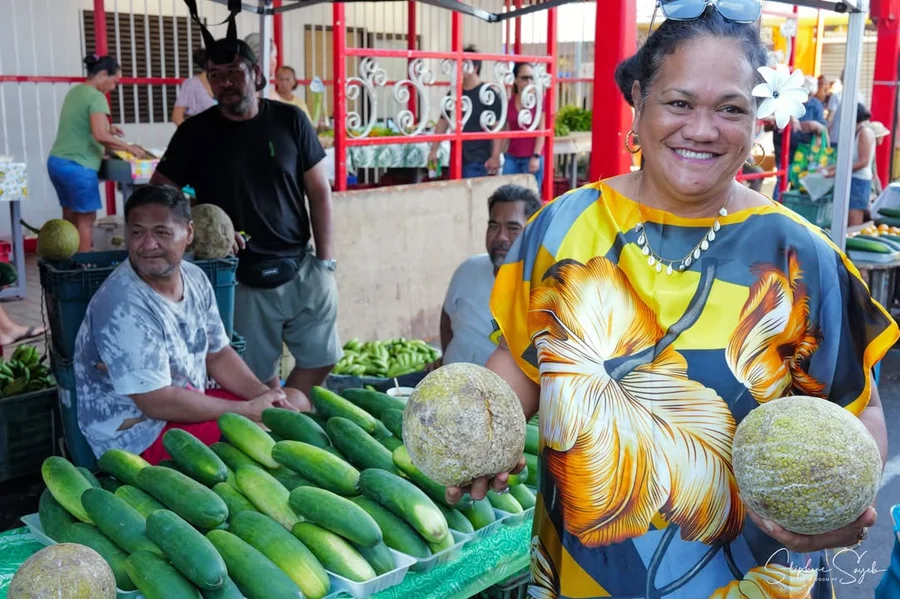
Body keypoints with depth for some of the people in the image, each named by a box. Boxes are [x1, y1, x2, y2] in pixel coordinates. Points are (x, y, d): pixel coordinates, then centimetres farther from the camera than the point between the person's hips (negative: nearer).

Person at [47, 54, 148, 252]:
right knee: (86, 220, 0)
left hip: (56, 162, 9)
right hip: (77, 166, -9)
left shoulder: (74, 91, 14)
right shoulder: (96, 97, -14)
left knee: (69, 218, 14)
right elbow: (100, 136, -24)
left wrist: (107, 129, 18)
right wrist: (129, 148, -14)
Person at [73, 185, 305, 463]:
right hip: (138, 434, -8)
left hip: (188, 405, 8)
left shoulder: (195, 278, -1)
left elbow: (217, 354, 9)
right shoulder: (123, 306, -27)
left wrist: (262, 393, -9)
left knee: (295, 403, 7)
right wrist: (246, 410, -21)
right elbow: (157, 402, -27)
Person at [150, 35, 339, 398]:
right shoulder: (196, 133, -1)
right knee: (261, 376, 6)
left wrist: (326, 262, -2)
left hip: (302, 268, 2)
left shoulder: (290, 120, 0)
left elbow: (319, 192, 3)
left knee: (320, 360, 9)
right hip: (243, 276, -1)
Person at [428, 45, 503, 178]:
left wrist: (495, 157, -17)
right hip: (456, 158, 6)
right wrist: (434, 150, 10)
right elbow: (443, 122, 16)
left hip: (478, 161, -6)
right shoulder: (453, 94, 10)